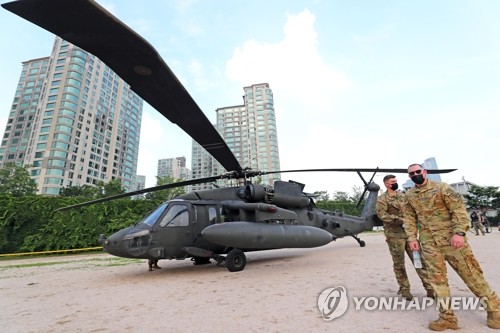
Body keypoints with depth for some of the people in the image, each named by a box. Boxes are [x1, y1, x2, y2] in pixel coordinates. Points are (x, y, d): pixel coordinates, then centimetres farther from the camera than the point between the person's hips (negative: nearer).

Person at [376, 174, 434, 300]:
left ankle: (430, 288, 16)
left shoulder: (403, 196, 14)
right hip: (394, 235, -5)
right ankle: (404, 289, 19)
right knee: (399, 263, 5)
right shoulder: (382, 199, -6)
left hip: (409, 232, 5)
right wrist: (401, 220, -21)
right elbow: (381, 214, -17)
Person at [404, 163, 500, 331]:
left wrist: (459, 232, -20)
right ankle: (447, 317, 13)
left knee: (471, 274, 8)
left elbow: (459, 209, -10)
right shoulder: (409, 195, 5)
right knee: (437, 278, 4)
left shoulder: (441, 187, -6)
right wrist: (412, 237, 1)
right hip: (428, 243, 3)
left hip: (451, 238, -3)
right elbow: (410, 218, 10)